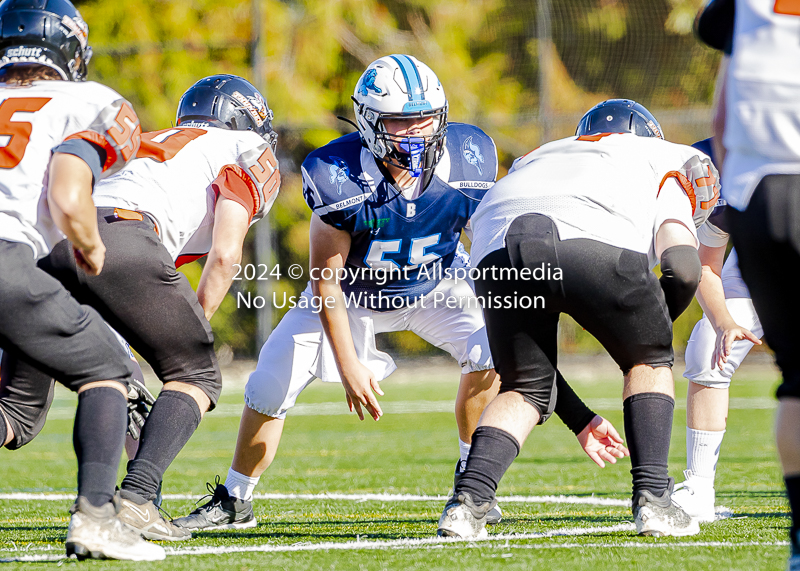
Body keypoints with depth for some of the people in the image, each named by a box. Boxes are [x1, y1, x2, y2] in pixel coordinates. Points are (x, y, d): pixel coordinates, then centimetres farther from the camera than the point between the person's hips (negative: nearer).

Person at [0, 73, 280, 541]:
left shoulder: (152, 144, 40)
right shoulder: (250, 153, 21)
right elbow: (224, 256, 7)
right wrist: (195, 327, 16)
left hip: (48, 241, 6)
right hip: (120, 240, -6)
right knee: (196, 376, 13)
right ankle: (135, 498, -6)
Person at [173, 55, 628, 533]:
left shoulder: (467, 162, -25)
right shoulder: (340, 177, -32)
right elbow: (326, 280, -22)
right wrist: (348, 364, -23)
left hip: (435, 286, 1)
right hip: (352, 291, -1)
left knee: (490, 352, -25)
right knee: (271, 386, -8)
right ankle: (235, 501, 16)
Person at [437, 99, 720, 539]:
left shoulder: (533, 160, 44)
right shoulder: (663, 161, 33)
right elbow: (683, 268, 13)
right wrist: (655, 329, 31)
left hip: (498, 253, 3)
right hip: (593, 244, -3)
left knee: (524, 388, 23)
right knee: (648, 359, 24)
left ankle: (468, 501, 4)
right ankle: (653, 498, 13)